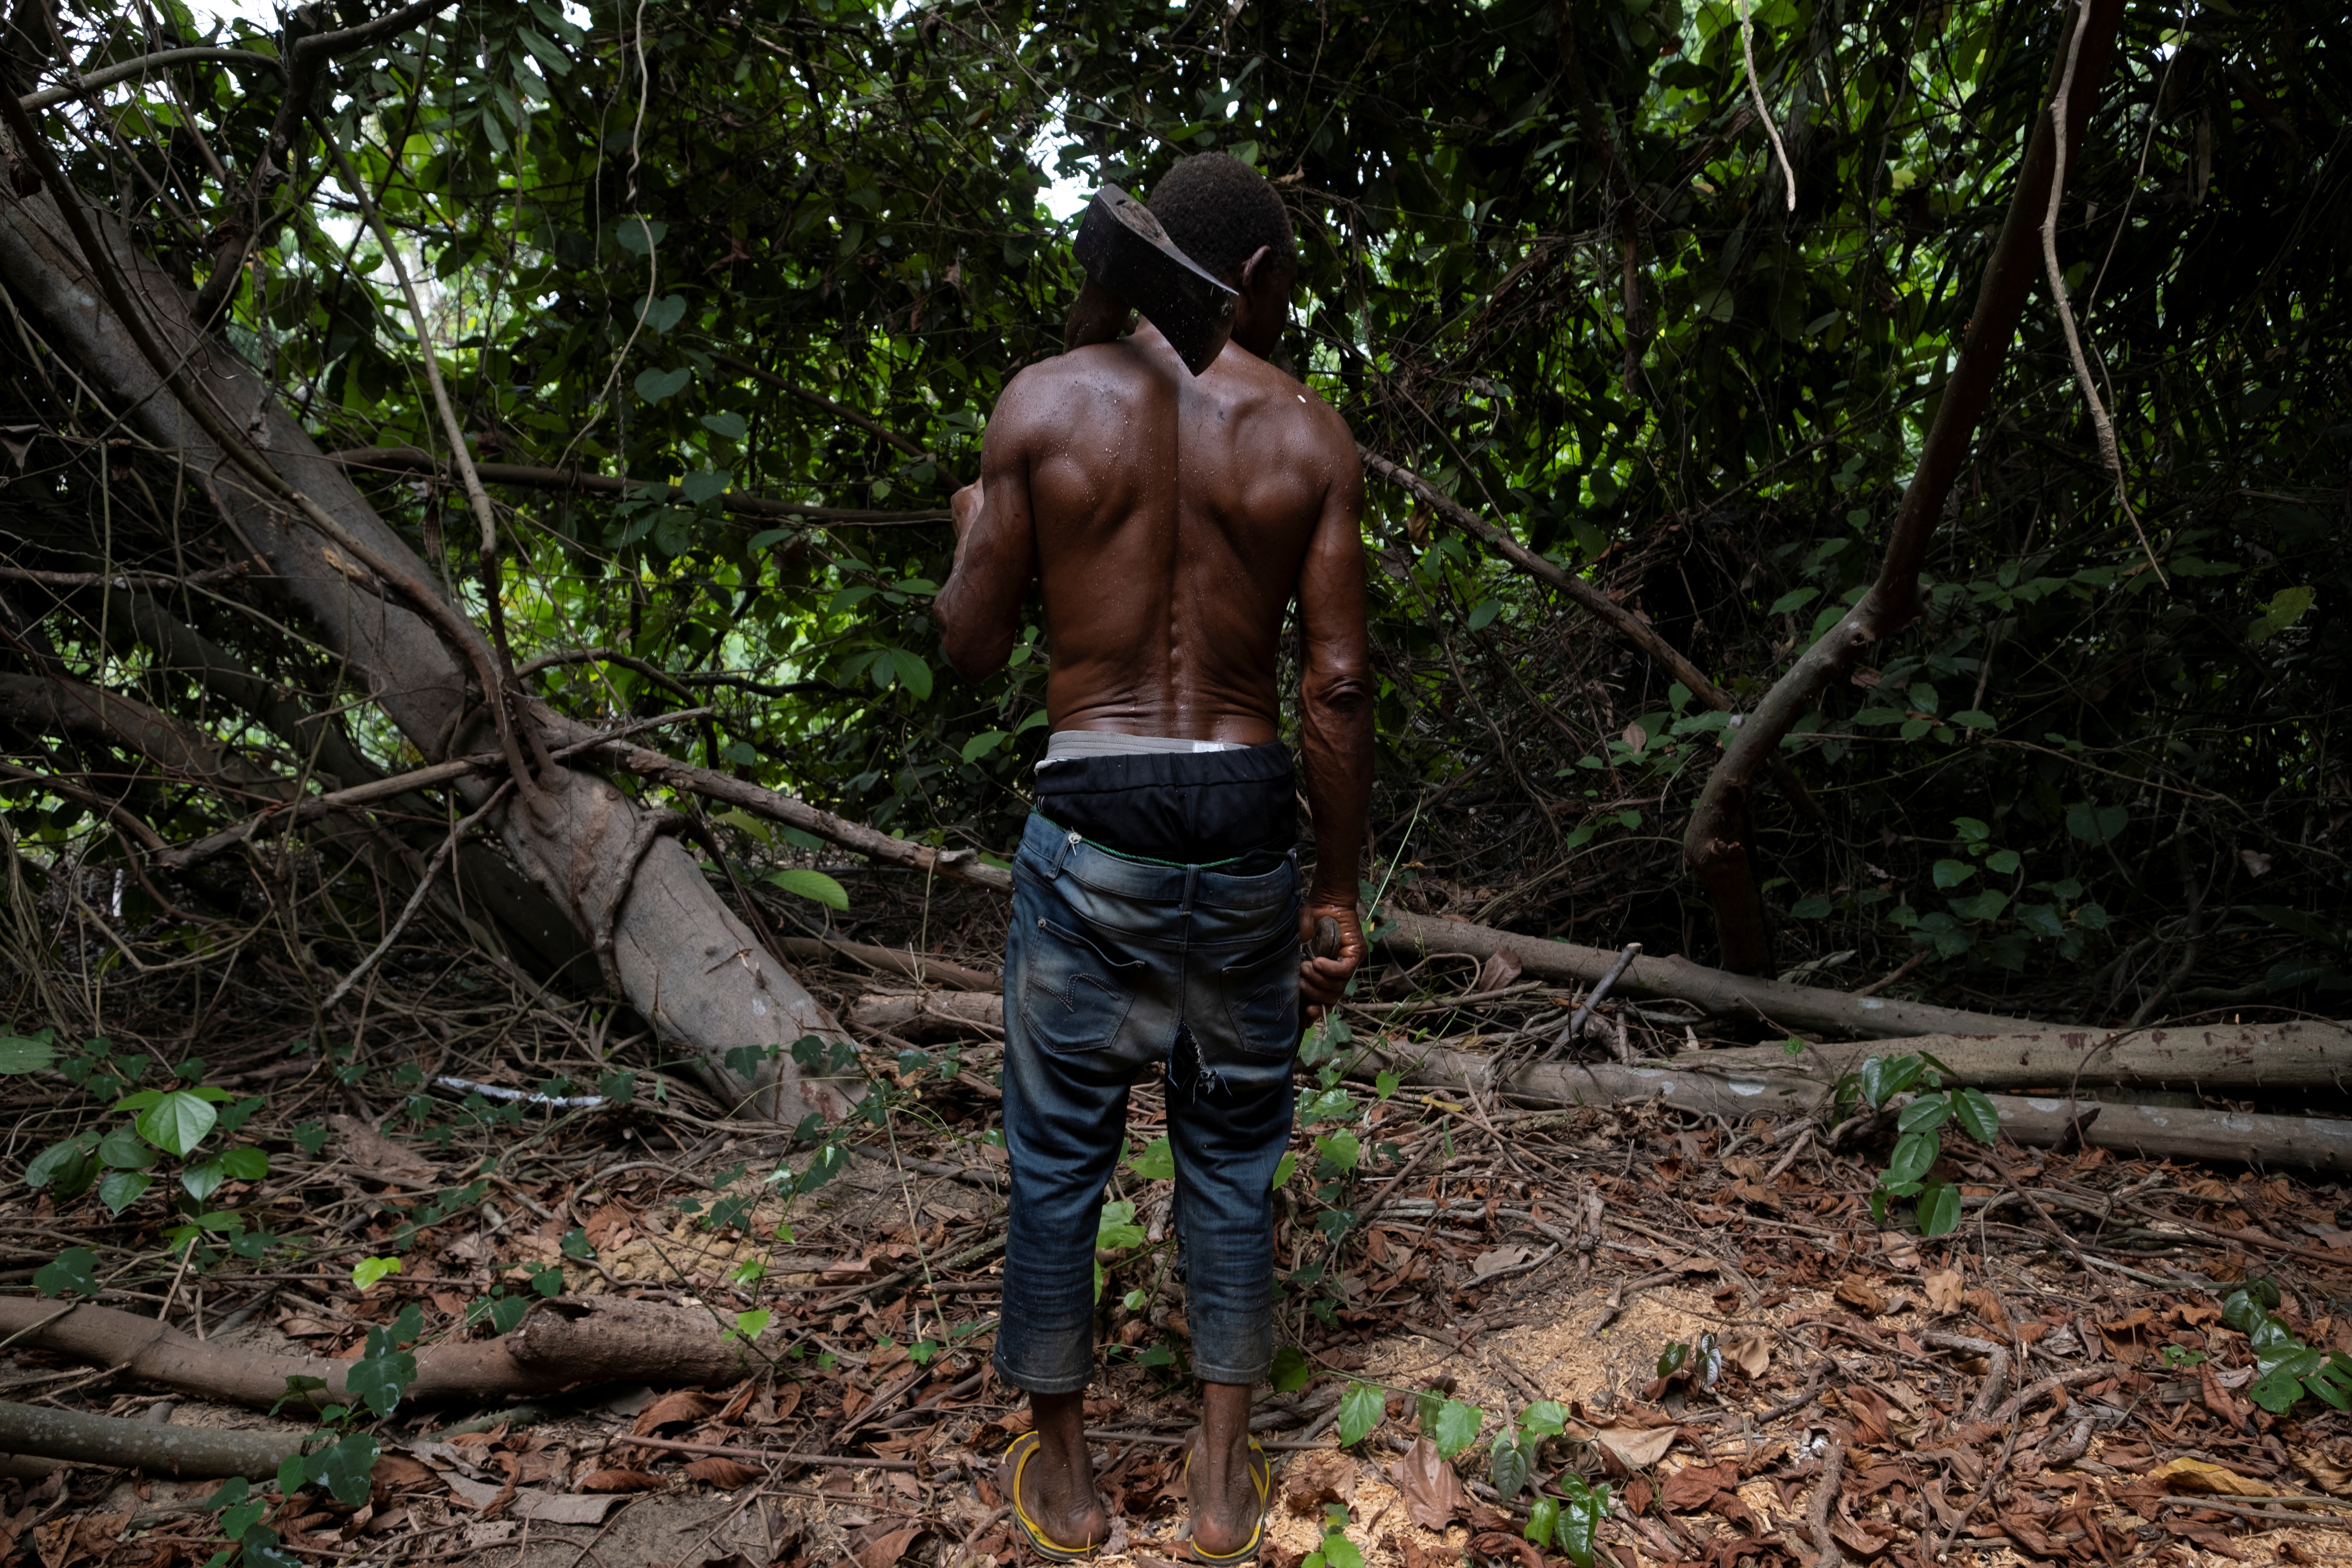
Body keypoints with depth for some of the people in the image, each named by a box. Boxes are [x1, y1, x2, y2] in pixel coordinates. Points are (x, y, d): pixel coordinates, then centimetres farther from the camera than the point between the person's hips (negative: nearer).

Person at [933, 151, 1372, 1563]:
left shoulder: (1044, 402, -2)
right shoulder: (1310, 437, -1)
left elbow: (975, 649, -1)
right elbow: (1337, 686, -4)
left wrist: (973, 527, 20)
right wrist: (1340, 890, 4)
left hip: (1089, 818, -1)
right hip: (1245, 817, 1)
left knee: (1061, 1151, 14)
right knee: (1234, 1151, 16)